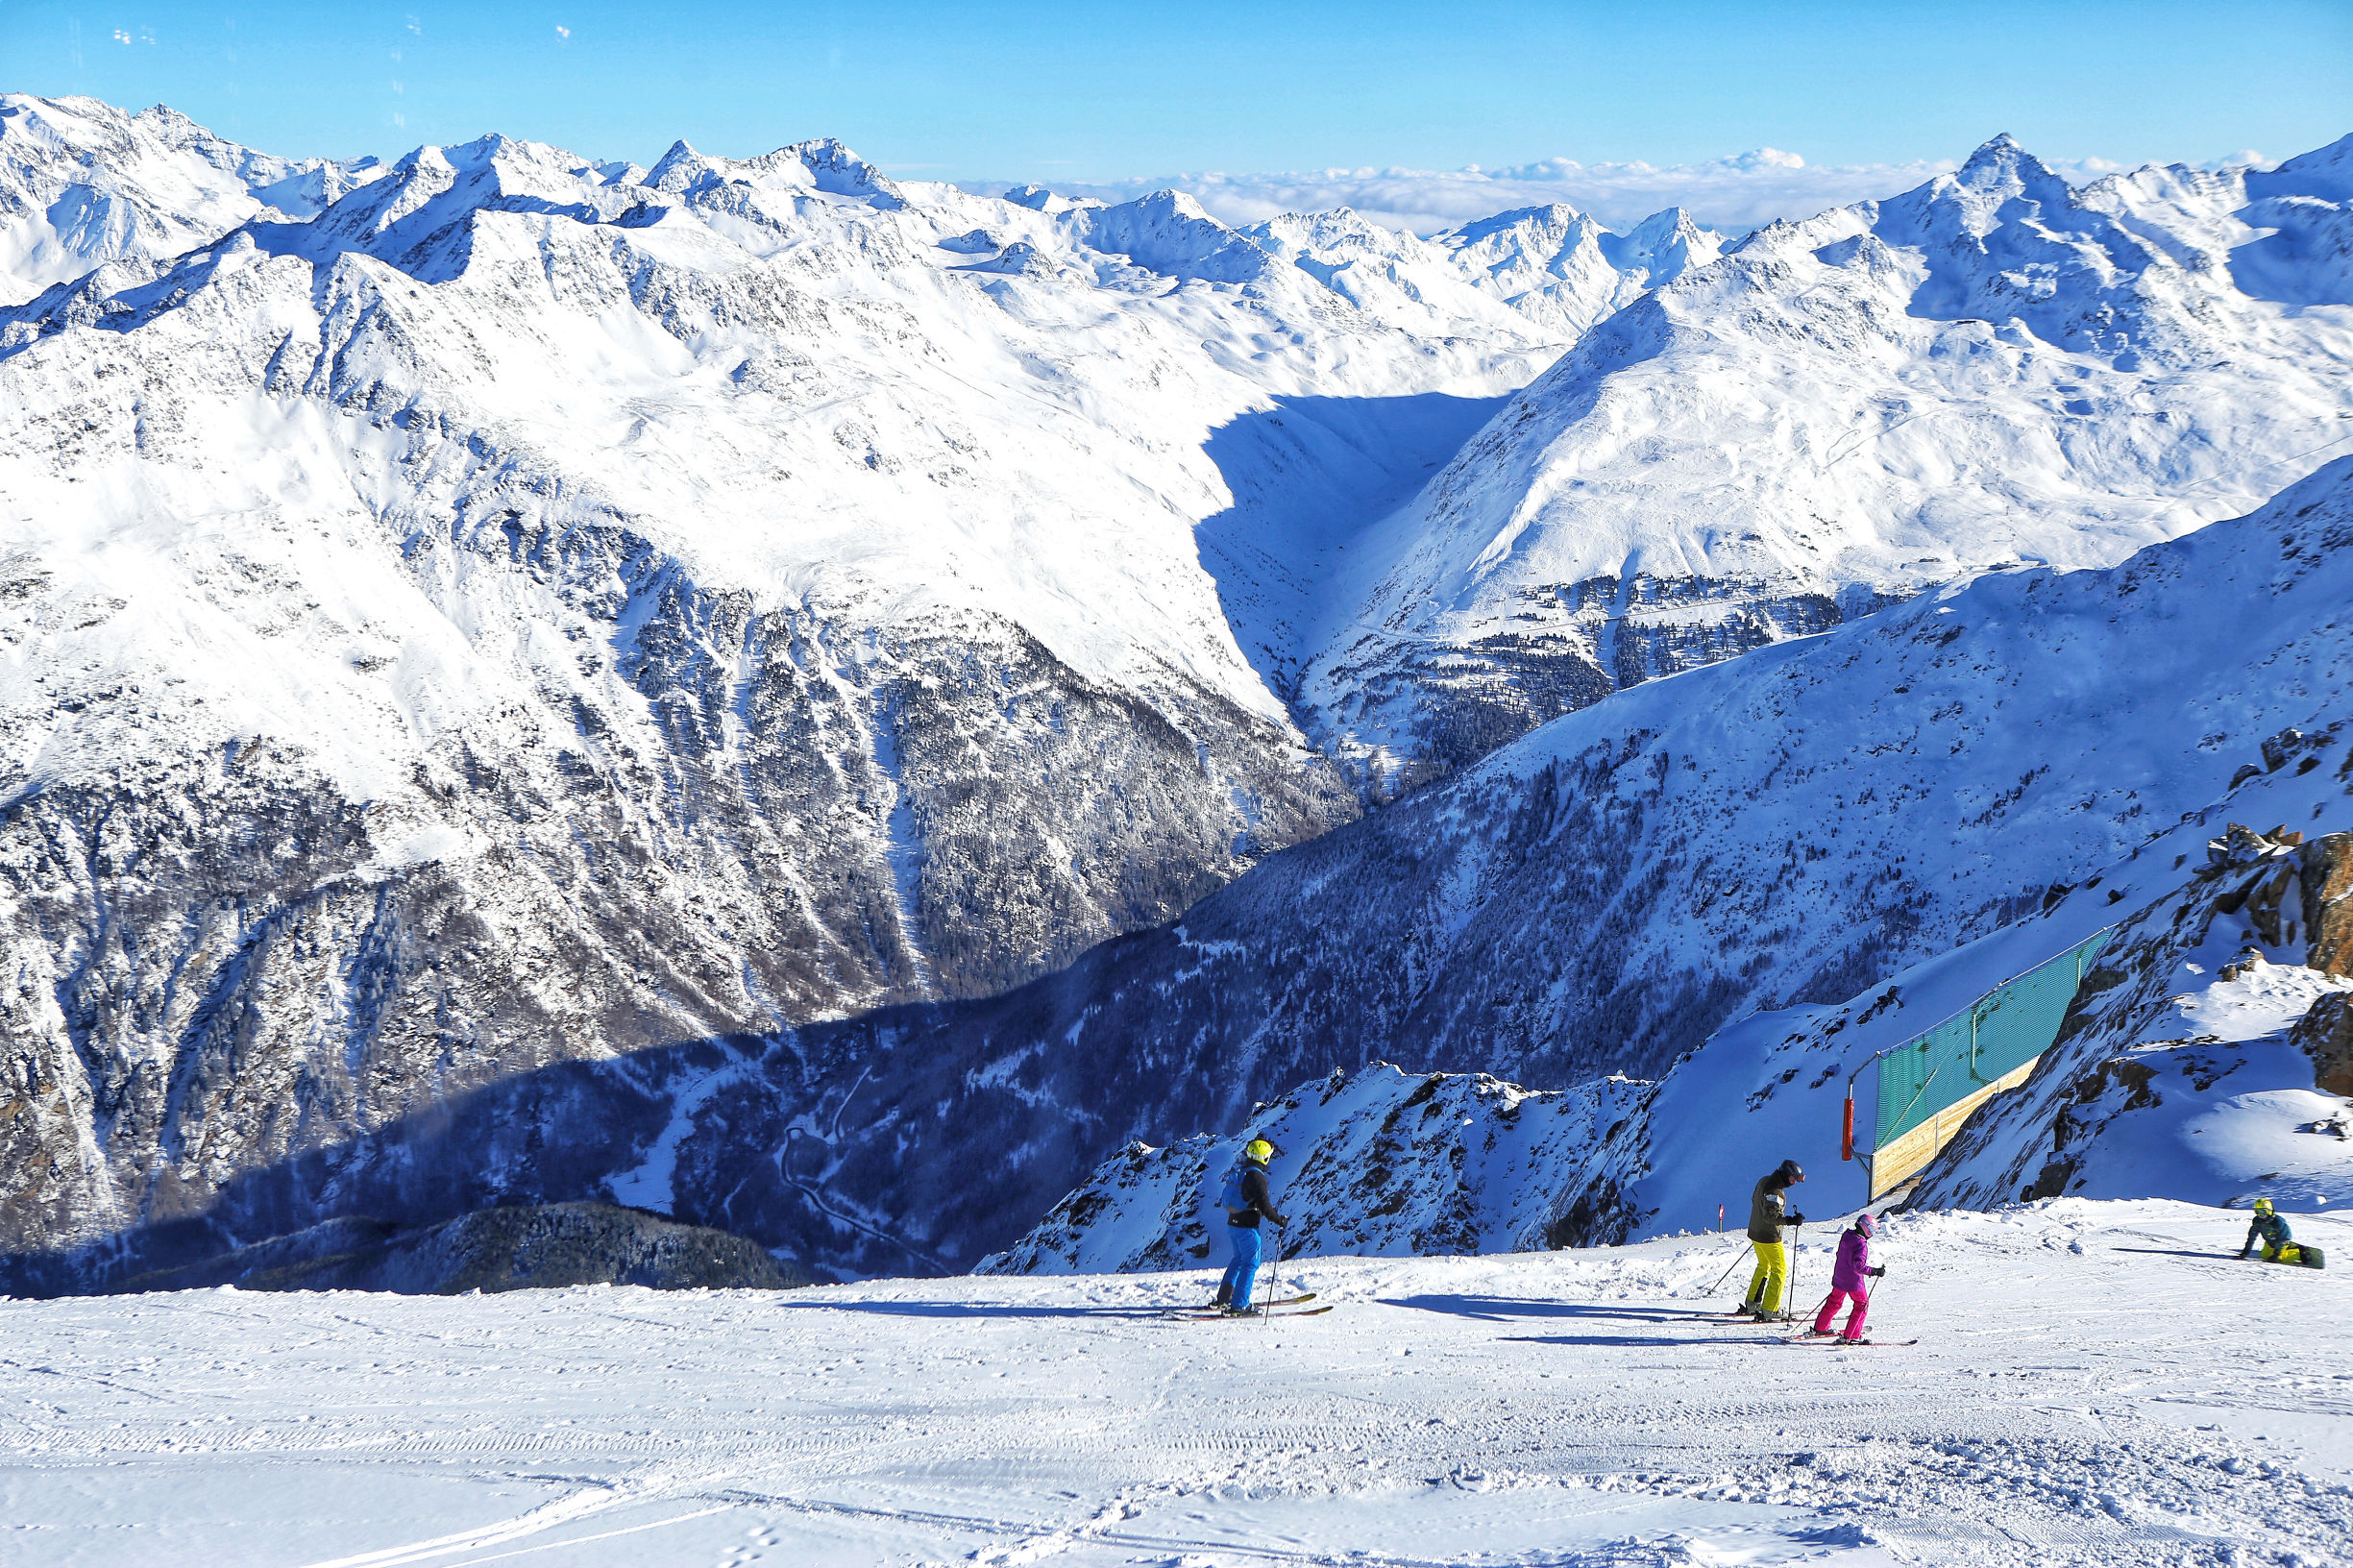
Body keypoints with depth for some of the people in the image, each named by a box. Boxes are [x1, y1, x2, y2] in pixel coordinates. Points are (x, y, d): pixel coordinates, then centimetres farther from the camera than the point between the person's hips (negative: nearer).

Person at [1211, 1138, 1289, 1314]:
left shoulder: (1240, 1173, 9)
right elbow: (1264, 1206, -21)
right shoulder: (1257, 1177, -18)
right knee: (1250, 1264, -2)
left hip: (1233, 1223, 9)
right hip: (1247, 1227, -9)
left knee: (1239, 1259, 22)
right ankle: (1239, 1305, -6)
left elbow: (1227, 1198, 21)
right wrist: (1279, 1220, -8)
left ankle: (1223, 1298, 23)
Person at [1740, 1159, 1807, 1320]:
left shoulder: (1765, 1181, 6)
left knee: (1764, 1266, 25)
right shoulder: (1774, 1191, -24)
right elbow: (1771, 1215, -32)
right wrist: (1790, 1220, -40)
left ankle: (1752, 1304, 31)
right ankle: (1770, 1311, -1)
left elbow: (1754, 1199, 22)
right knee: (1779, 1270, 0)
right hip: (1769, 1237, -10)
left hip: (1755, 1232, 10)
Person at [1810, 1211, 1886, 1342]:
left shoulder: (1846, 1237, 2)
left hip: (1839, 1277, 8)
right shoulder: (1861, 1244, -23)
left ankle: (1820, 1328, 35)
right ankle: (1851, 1336, 5)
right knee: (1862, 1305, 8)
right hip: (1854, 1281, -8)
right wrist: (1874, 1271, -30)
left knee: (1834, 1302, 24)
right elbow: (1859, 1265, -32)